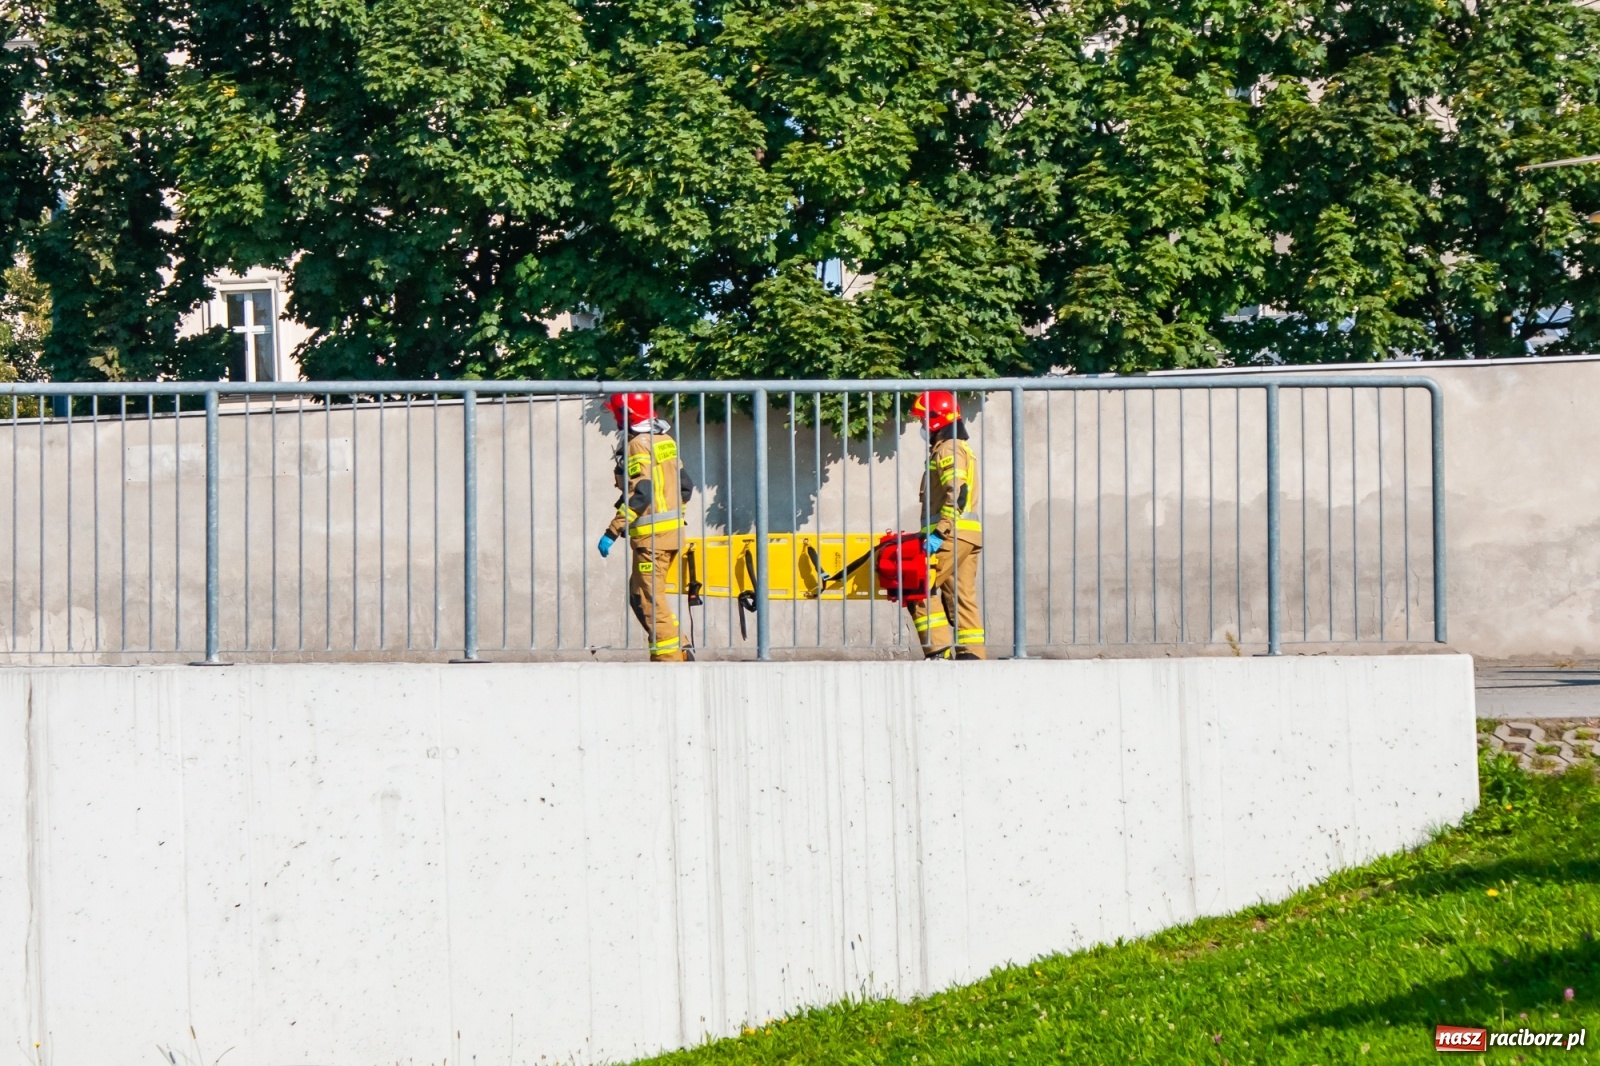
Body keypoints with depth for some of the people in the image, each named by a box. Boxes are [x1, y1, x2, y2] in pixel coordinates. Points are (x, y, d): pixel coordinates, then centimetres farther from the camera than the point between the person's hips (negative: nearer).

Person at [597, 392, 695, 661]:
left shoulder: (638, 446, -14)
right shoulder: (665, 440, 13)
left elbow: (640, 494, -22)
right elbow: (685, 485, 16)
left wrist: (612, 532, -22)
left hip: (652, 534, -9)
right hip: (673, 529, 9)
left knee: (648, 598, -4)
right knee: (639, 595, 16)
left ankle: (669, 656, -5)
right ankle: (680, 649, 12)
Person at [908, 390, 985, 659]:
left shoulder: (947, 449, -9)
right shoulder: (962, 448, 23)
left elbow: (956, 494, -21)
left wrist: (938, 533, -24)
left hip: (953, 534, -10)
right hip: (968, 535, 10)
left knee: (921, 590, -7)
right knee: (963, 597, 7)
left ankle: (939, 651, -13)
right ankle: (972, 655, 3)